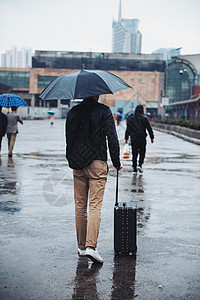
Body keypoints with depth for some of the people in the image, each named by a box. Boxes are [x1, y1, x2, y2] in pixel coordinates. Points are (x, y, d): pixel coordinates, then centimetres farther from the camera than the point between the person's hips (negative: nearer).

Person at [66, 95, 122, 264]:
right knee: (95, 206, -4)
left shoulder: (73, 112, 7)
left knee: (80, 206, 11)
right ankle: (91, 246, -15)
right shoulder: (104, 111, -5)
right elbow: (112, 138, -6)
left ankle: (81, 246, 18)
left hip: (77, 167, 4)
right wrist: (117, 163, 3)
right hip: (97, 164, -4)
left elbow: (68, 138, 12)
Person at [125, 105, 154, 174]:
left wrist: (126, 138, 16)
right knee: (142, 153, 9)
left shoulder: (130, 119, 6)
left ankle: (134, 170, 4)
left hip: (133, 139, 2)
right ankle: (140, 165, -11)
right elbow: (149, 129, -2)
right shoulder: (144, 118, -3)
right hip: (142, 139, -2)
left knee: (134, 154, 6)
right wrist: (152, 137, 4)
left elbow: (127, 129, 10)